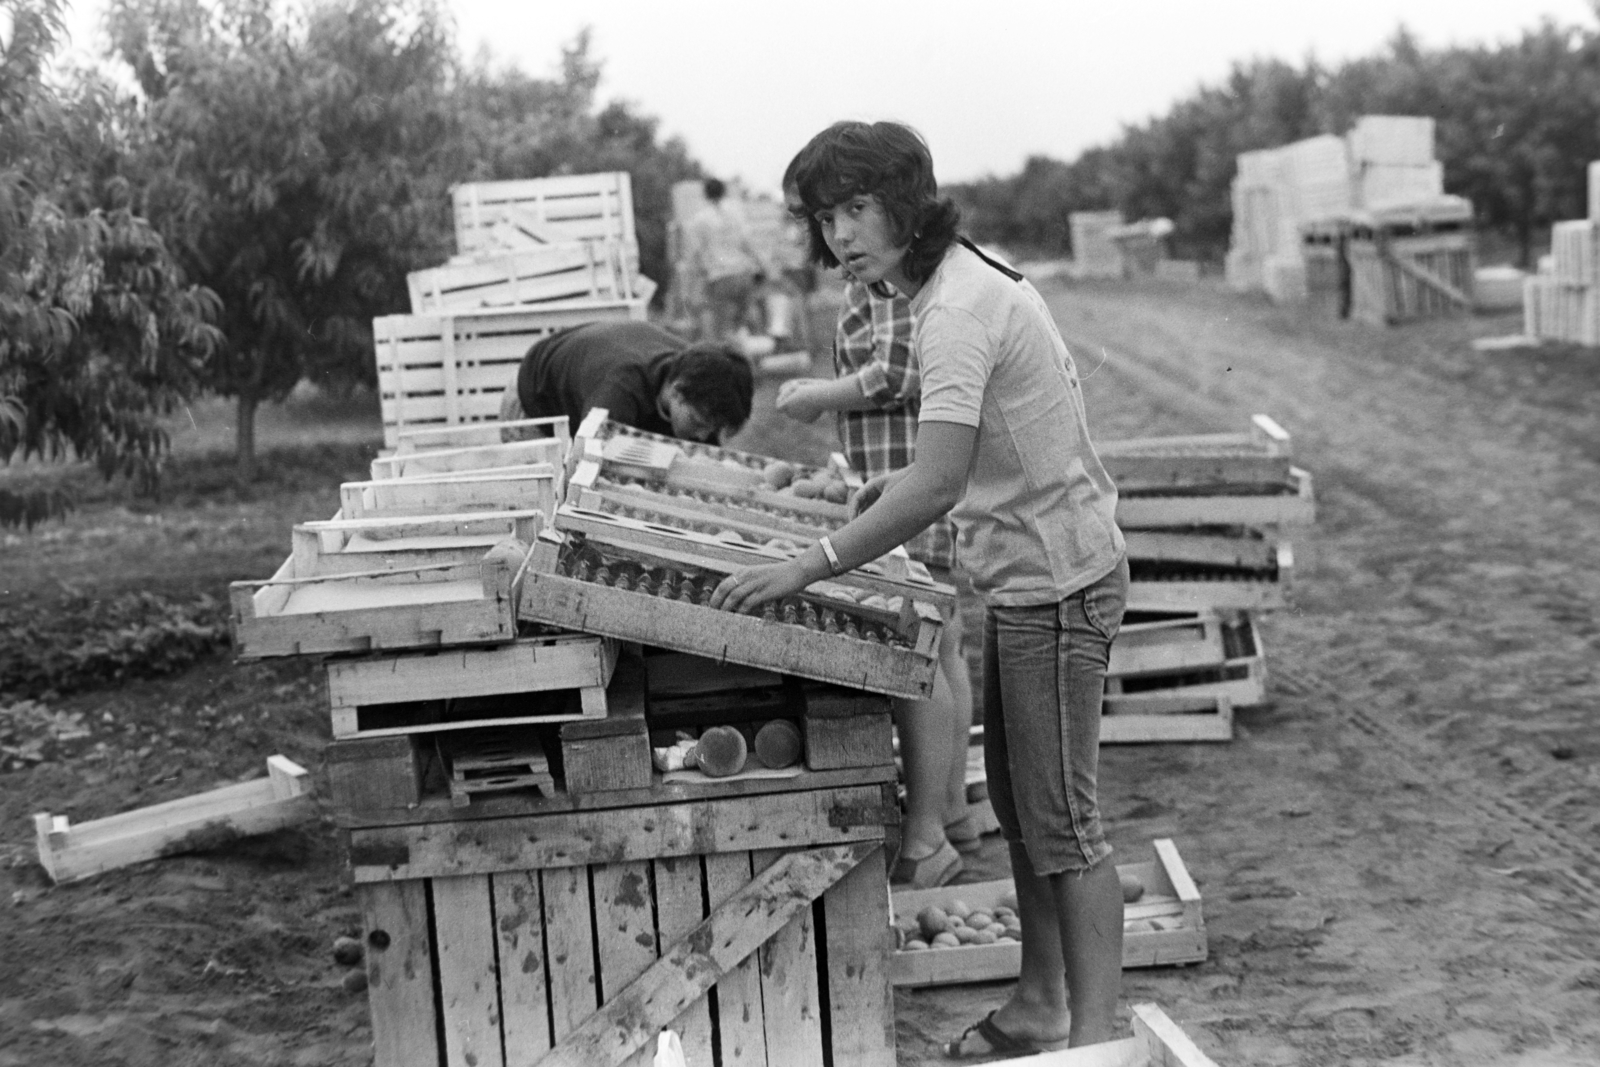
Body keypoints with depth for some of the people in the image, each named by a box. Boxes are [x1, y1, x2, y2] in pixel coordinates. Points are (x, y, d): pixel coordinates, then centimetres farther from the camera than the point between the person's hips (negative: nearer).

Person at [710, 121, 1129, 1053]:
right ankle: (1038, 1011, 30)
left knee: (1062, 823, -2)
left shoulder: (957, 309, -23)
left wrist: (804, 571, -32)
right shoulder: (966, 279, 9)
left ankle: (1095, 1035, 8)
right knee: (1018, 806, 18)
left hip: (1055, 581, -10)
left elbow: (936, 488, -33)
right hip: (1029, 574, 10)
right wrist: (905, 484, 11)